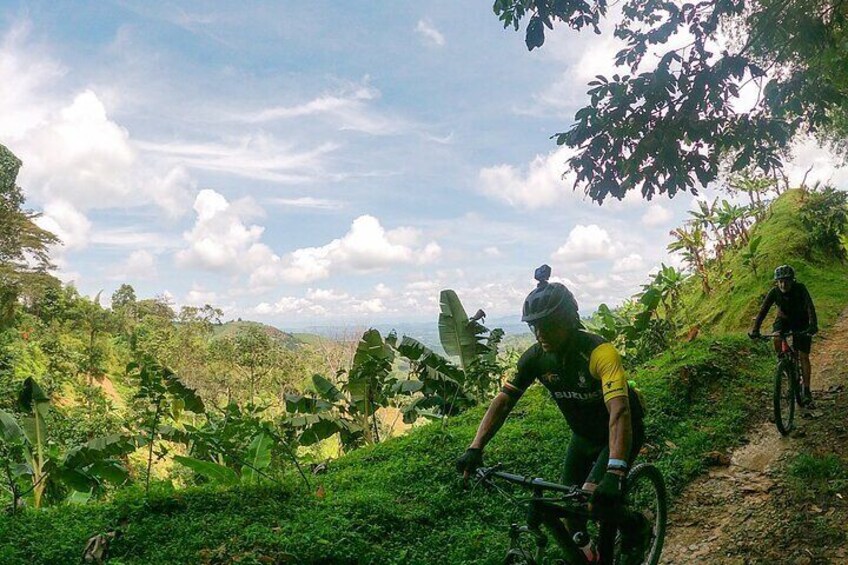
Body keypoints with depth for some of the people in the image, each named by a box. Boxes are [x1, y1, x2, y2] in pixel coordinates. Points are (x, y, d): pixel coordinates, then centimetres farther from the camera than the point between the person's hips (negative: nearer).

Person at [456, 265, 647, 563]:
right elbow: (503, 401, -15)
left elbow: (619, 411, -45)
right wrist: (475, 448, -27)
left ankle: (633, 532, 11)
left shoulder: (600, 353, -35)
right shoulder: (535, 357, -18)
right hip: (583, 434, 5)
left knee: (597, 496, -20)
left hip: (619, 433, -5)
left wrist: (614, 473, -57)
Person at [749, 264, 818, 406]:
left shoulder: (800, 289, -27)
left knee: (803, 356, -6)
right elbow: (763, 310, -26)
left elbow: (810, 307, -38)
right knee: (777, 340, -31)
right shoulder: (774, 292, -22)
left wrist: (813, 325, -55)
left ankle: (806, 390, 2)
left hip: (801, 322, -2)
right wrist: (755, 329, -38)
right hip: (783, 319, 2)